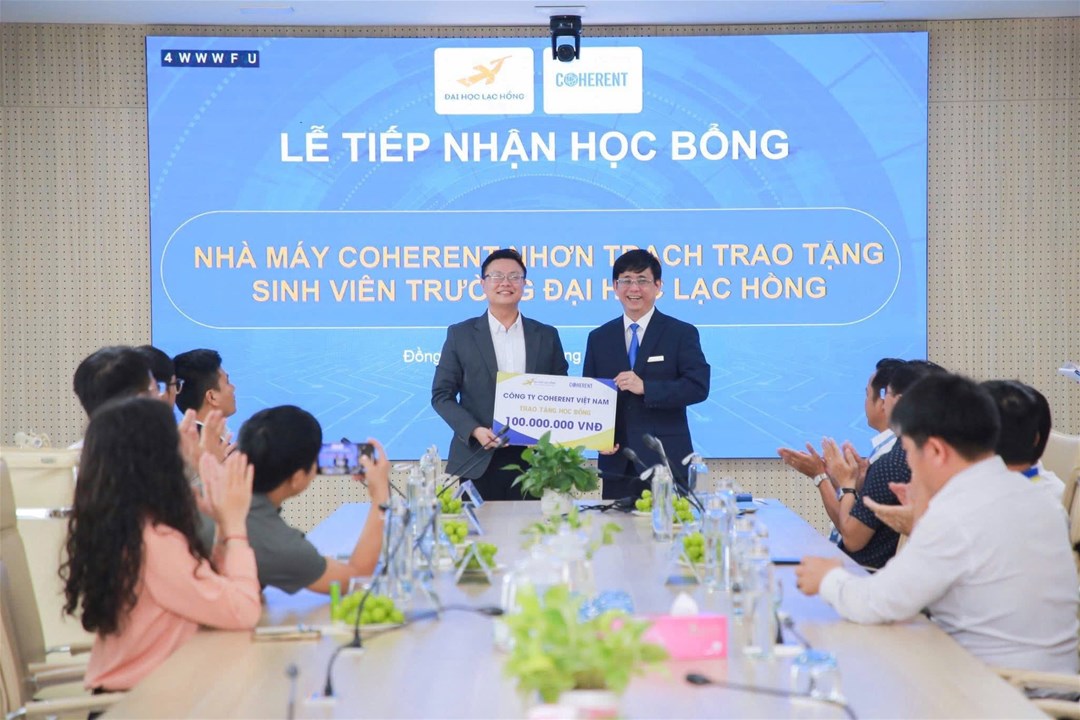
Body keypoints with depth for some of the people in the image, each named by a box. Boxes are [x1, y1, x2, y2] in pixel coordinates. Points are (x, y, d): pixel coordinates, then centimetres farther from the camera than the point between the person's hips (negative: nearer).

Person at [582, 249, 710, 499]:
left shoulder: (682, 333, 3)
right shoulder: (598, 338, 13)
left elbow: (698, 386, -8)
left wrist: (645, 387, -19)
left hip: (666, 462, -3)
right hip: (617, 464, 3)